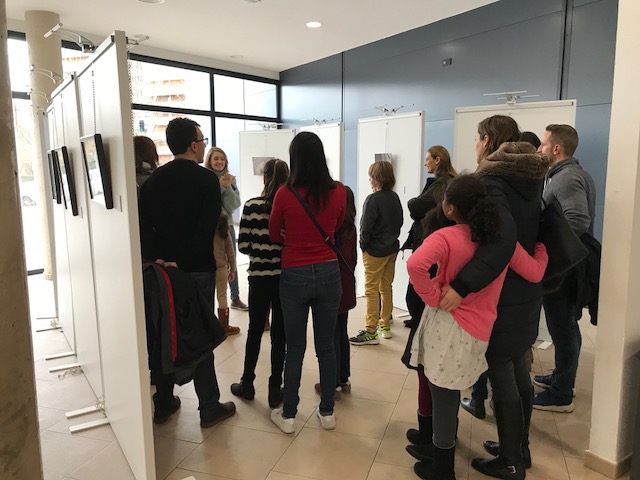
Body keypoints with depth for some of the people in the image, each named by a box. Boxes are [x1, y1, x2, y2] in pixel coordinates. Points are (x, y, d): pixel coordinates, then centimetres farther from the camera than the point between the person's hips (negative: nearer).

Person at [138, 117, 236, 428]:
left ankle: (162, 404, 27)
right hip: (197, 269, -5)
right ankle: (209, 408, 13)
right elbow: (207, 228, -18)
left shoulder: (153, 180, 7)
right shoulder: (206, 179, -9)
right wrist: (182, 261, -14)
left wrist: (156, 258, -7)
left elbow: (143, 224, 0)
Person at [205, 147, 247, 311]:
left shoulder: (230, 179, 5)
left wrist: (228, 187, -15)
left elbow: (233, 205, -3)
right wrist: (220, 186, -21)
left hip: (227, 225, 4)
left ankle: (235, 298, 27)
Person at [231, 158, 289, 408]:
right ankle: (275, 390, 19)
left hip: (259, 277, 0)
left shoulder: (251, 206, -8)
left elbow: (243, 245, -8)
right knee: (279, 334, 9)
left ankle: (247, 384, 29)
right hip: (285, 278, 0)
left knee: (255, 331, 16)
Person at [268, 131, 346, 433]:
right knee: (326, 346, 14)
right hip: (328, 273, 2)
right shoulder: (337, 192, -5)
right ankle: (327, 412, 27)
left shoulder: (285, 194, -12)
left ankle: (288, 415, 23)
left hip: (294, 276, -2)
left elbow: (274, 235, 3)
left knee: (295, 348, 10)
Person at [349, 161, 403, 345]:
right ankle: (385, 325, 26)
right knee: (386, 287, 16)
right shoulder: (394, 197, 4)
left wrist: (363, 244, -4)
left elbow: (366, 226, -18)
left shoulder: (372, 199, -18)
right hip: (392, 248, 8)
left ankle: (371, 331, 1)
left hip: (374, 251, -7)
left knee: (371, 290, -2)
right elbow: (399, 221, 12)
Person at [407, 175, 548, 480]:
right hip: (478, 331, 6)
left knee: (443, 399, 9)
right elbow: (535, 273, 11)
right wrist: (541, 246, 30)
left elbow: (415, 265, -35)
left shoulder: (445, 237, -16)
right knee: (450, 396, 26)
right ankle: (443, 450, 45)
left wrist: (432, 297, -19)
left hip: (448, 327, -6)